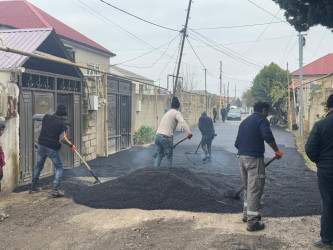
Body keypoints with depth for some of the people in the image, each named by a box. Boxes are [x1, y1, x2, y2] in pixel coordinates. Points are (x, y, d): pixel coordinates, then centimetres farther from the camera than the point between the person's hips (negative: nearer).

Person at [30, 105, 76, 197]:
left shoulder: (46, 117, 4)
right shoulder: (62, 124, -10)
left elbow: (34, 116, 15)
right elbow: (62, 138, -17)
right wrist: (71, 145, -5)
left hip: (42, 146, 6)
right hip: (53, 149, -5)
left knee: (39, 166, 22)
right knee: (59, 167, 7)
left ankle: (34, 187, 31)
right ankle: (55, 189, -6)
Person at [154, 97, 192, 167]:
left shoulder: (167, 113, 25)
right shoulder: (176, 113, 1)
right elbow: (182, 122, -19)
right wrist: (189, 131, -30)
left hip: (157, 135, 7)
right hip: (166, 137, -7)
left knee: (159, 154, 20)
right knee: (169, 157, 5)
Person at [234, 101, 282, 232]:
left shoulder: (244, 122, 20)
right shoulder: (261, 120, -4)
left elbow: (237, 143, 20)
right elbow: (268, 136, -23)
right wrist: (277, 151, -12)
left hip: (241, 157, 8)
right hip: (254, 158, -8)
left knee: (247, 187, 22)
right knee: (255, 189, -3)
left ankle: (246, 214, 33)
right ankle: (252, 222, -1)